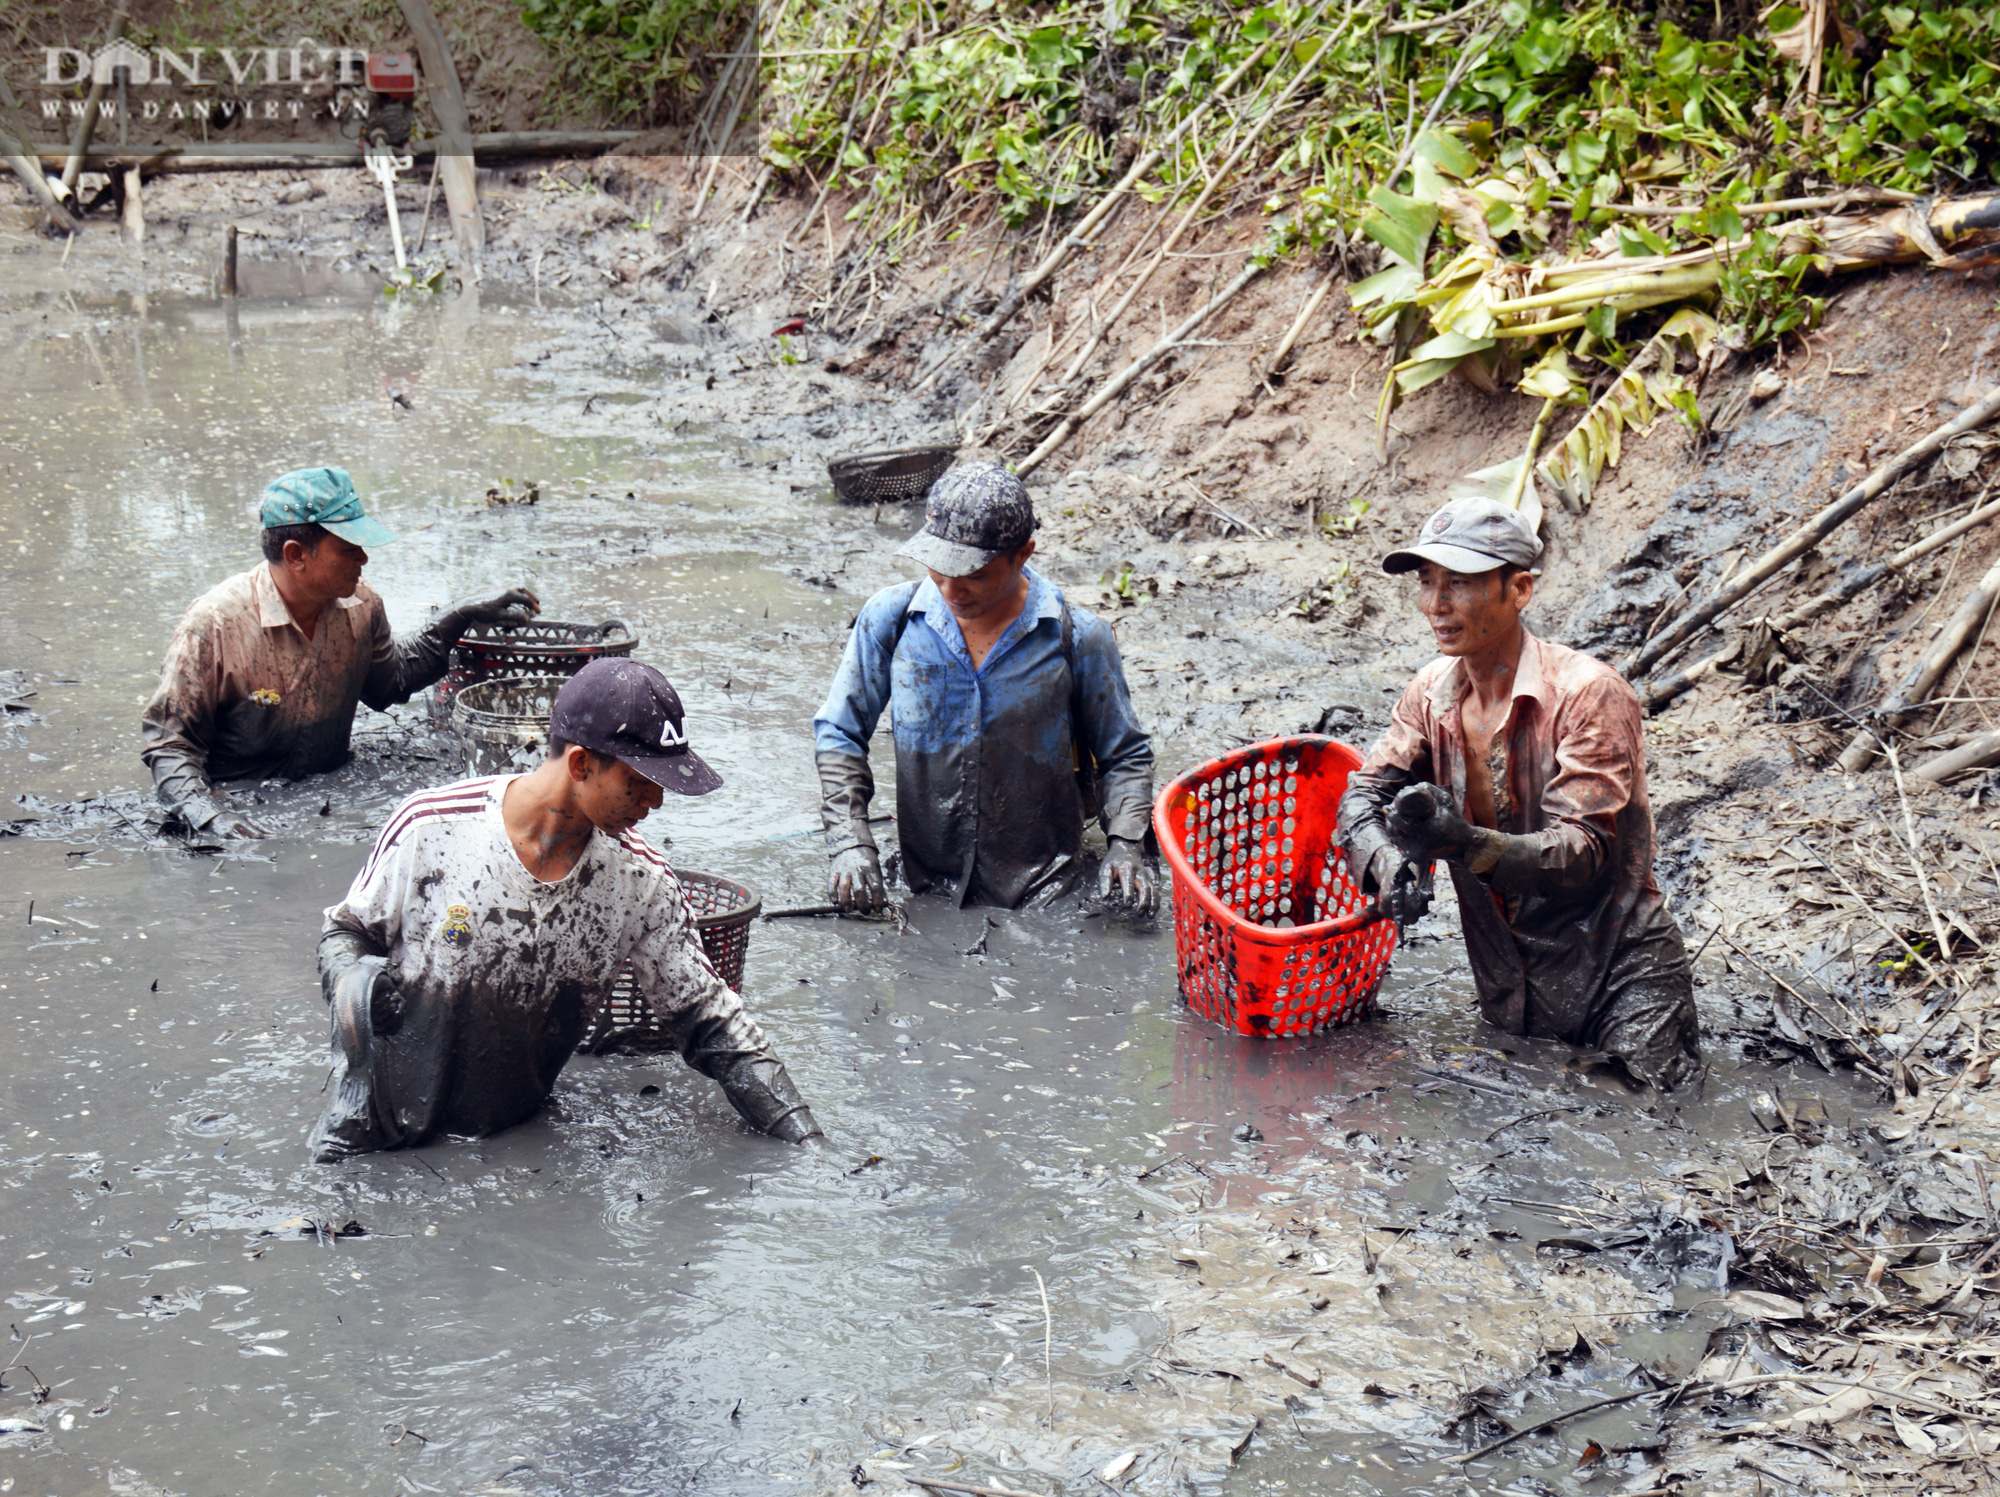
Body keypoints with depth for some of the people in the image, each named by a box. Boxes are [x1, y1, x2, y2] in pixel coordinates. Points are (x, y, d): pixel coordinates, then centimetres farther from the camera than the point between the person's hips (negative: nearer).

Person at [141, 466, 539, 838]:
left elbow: (387, 682, 23)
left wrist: (462, 619, 14)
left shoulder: (359, 606, 1)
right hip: (241, 807, -4)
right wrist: (207, 813, -27)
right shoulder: (214, 624, -16)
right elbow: (168, 741, -9)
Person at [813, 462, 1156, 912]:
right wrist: (851, 842, -4)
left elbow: (1124, 755, 11)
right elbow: (839, 733, 10)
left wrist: (1125, 847, -6)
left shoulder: (1078, 638, -1)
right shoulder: (889, 619, 1)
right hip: (924, 888, 2)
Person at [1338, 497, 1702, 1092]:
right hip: (1508, 984, 6)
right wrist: (1390, 864, -25)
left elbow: (1583, 853, -25)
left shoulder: (1589, 693, -18)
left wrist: (1467, 845, -43)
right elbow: (1362, 797, -1)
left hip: (1619, 977, -6)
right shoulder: (1433, 691, 2)